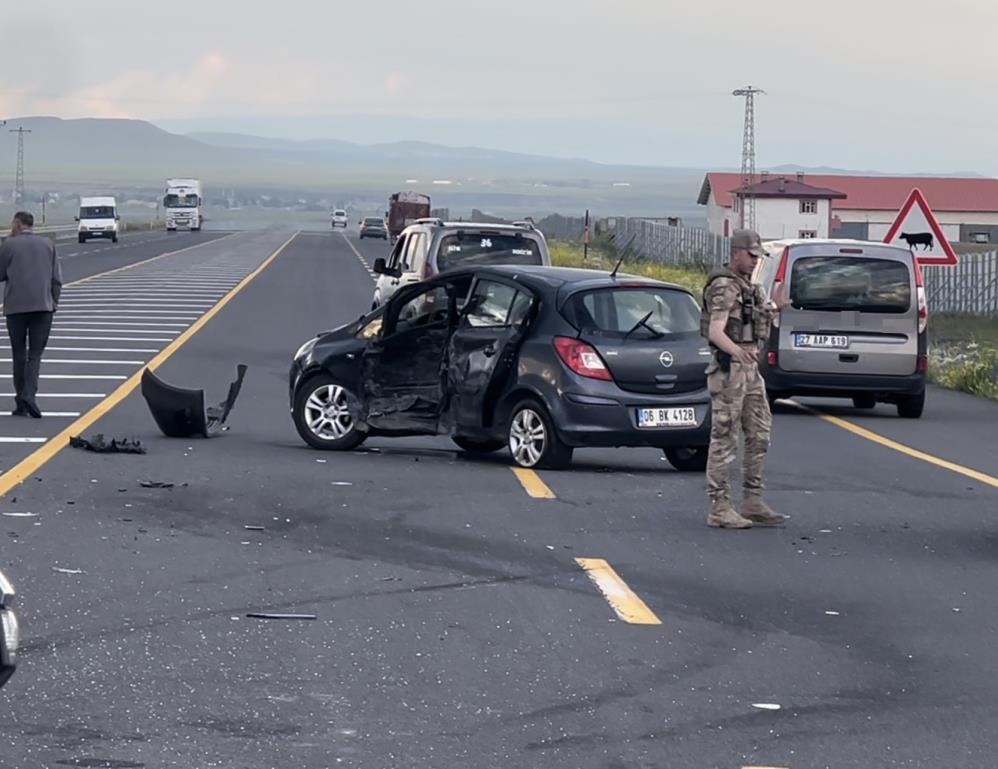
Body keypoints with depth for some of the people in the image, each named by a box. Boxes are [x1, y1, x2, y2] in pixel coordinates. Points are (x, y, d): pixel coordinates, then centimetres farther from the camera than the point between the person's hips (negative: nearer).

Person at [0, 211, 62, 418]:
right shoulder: (48, 245, 7)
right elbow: (57, 279, 6)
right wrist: (53, 303, 13)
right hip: (43, 306, 1)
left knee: (19, 354, 7)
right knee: (35, 354, 1)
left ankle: (21, 404, 9)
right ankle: (29, 394, -20)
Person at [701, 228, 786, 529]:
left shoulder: (749, 286, 16)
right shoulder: (724, 287, -14)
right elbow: (715, 331, -29)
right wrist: (736, 350, -44)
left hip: (751, 368, 10)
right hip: (729, 368, -10)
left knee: (759, 436, 10)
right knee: (725, 439, -7)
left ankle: (753, 502, 16)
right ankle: (719, 508, -6)